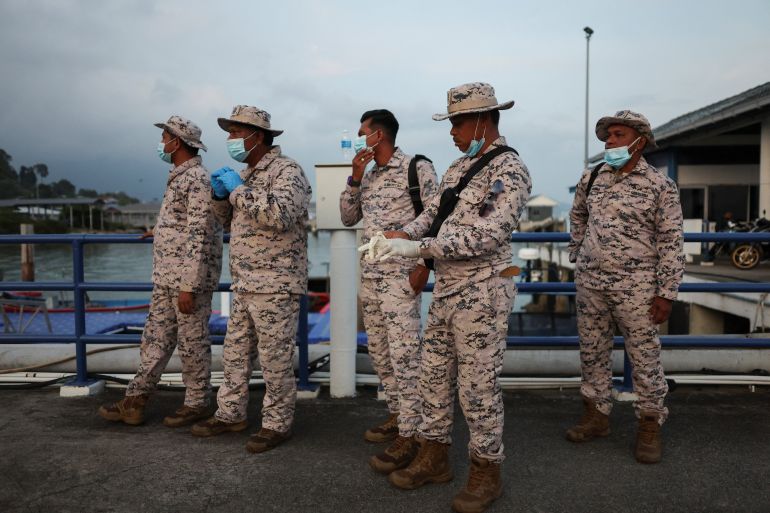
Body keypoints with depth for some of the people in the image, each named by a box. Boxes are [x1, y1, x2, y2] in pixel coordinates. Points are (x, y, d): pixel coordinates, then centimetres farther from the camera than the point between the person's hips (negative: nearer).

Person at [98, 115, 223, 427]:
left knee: (192, 342, 2)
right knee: (155, 338, 12)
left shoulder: (197, 180, -16)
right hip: (165, 278, 10)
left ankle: (197, 404, 15)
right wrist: (161, 232, 42)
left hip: (189, 279, -10)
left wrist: (188, 287, -22)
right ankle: (135, 402, 20)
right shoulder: (179, 177, 15)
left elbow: (199, 238, -21)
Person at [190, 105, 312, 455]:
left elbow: (280, 214, -29)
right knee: (235, 352, 15)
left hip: (275, 285, -9)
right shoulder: (246, 174, 16)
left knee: (275, 359, 0)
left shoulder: (286, 170, -10)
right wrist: (221, 194, 6)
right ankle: (230, 414, 29)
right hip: (244, 283, 9)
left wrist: (238, 190, -20)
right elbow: (229, 219, 26)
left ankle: (277, 424, 14)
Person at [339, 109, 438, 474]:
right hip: (369, 274, 8)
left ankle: (408, 436, 1)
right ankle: (397, 415, 28)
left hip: (401, 275, -8)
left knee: (404, 355, -7)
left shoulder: (417, 168, -7)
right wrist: (355, 177, 3)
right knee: (379, 352, 14)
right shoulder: (368, 176, 16)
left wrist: (424, 267, -16)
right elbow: (347, 218, 15)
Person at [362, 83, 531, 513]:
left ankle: (487, 472, 20)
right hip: (446, 287, 8)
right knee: (435, 375, 15)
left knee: (478, 385, 2)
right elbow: (434, 214, 13)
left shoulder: (509, 170, -13)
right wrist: (402, 234, -8)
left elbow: (487, 235, -23)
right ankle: (434, 458, 31)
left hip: (482, 291, -8)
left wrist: (417, 248, -25)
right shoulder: (461, 166, 13)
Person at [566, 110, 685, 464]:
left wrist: (666, 293, -10)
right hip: (590, 283, 5)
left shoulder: (660, 186, -7)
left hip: (636, 287, -4)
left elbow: (671, 242, -7)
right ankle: (597, 415, 27)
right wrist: (576, 256, 21)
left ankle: (649, 425, 20)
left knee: (644, 358, 4)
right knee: (592, 353, 12)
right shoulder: (591, 179, 5)